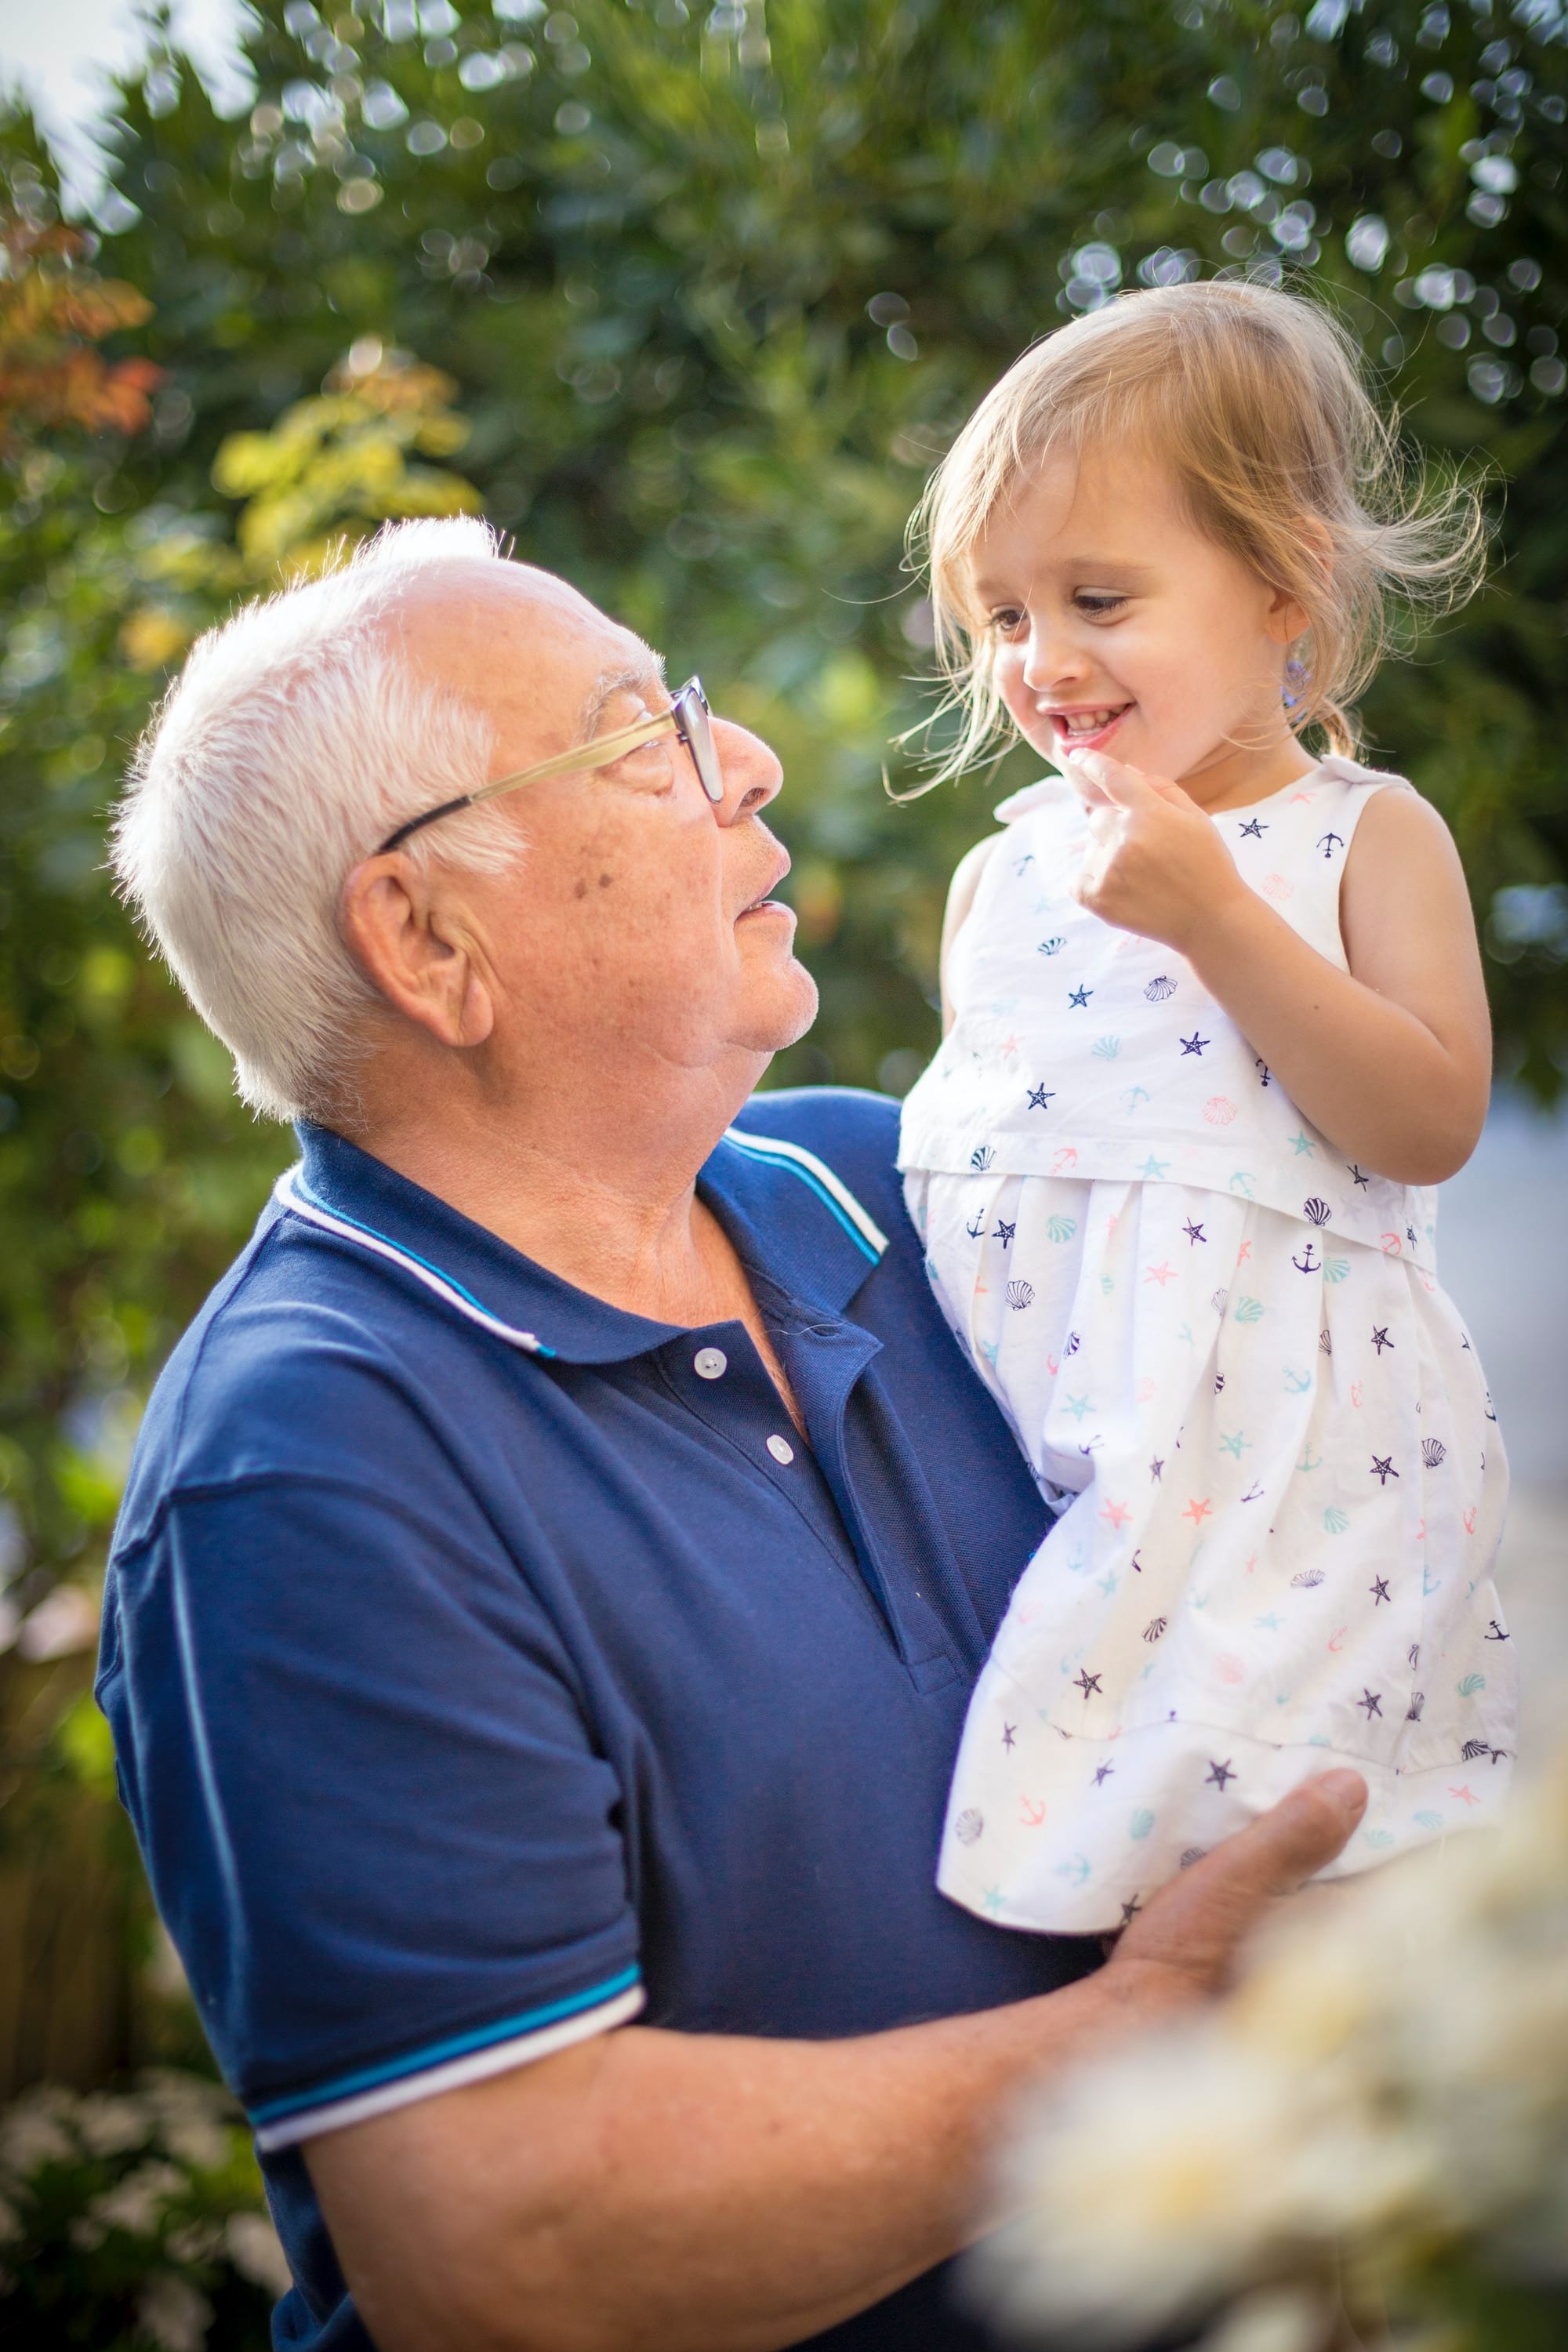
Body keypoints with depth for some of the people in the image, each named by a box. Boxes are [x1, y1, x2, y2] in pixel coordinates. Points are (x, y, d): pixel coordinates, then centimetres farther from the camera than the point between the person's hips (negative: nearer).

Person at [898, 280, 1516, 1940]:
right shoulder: (1006, 869, 14)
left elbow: (1431, 1123, -11)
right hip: (1041, 1453, 4)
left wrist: (1216, 915, -16)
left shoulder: (1365, 838, 3)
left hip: (1275, 1431, -3)